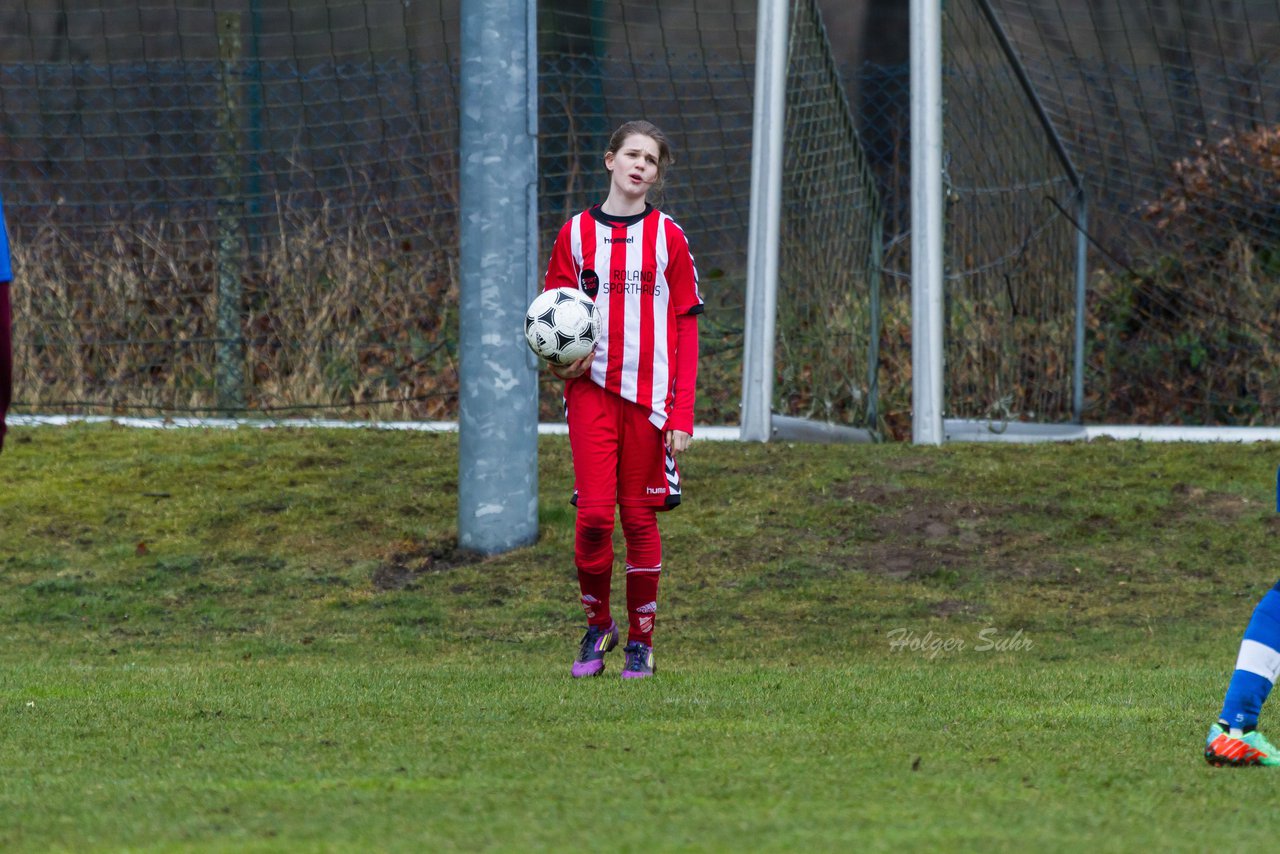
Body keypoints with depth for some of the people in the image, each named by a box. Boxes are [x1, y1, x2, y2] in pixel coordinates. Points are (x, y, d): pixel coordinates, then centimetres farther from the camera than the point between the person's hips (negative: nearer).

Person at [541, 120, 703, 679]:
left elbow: (685, 329, 3)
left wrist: (682, 414, -4)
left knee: (639, 518, 2)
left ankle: (641, 639, 14)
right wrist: (561, 358, -7)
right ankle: (597, 624, 10)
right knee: (594, 513, -11)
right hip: (592, 388, 1)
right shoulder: (576, 234, 7)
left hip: (650, 396, -1)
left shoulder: (667, 237, 3)